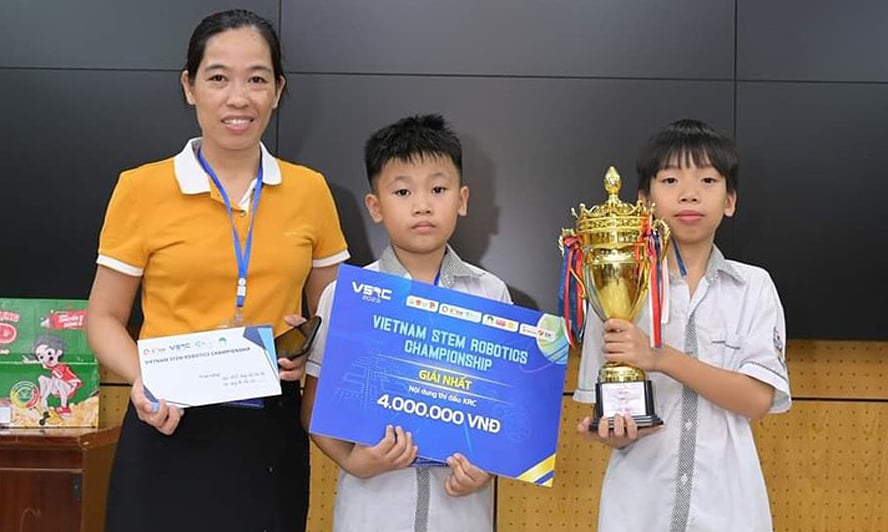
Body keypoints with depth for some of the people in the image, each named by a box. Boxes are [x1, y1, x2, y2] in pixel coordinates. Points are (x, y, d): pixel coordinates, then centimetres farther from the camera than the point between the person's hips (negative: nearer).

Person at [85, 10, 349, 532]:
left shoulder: (310, 190, 3)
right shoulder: (141, 188, -4)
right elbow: (104, 319, 2)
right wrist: (142, 380, -16)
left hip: (272, 433, 2)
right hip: (171, 434, -2)